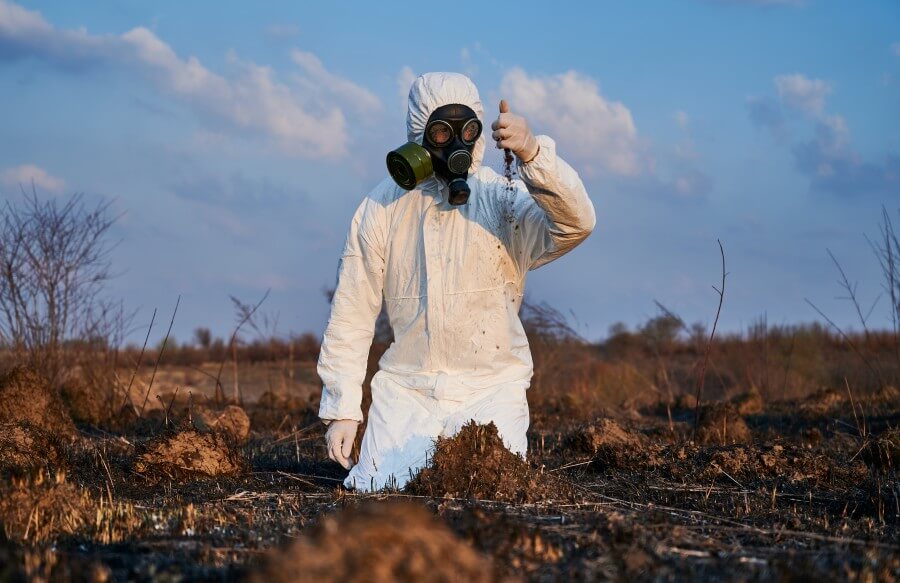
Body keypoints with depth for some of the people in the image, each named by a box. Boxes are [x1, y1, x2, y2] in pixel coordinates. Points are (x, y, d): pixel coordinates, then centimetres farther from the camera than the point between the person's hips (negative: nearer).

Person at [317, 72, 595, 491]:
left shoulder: (505, 200, -5)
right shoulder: (381, 208, 0)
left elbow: (576, 223, -26)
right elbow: (350, 316, 4)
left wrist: (532, 154, -42)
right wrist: (342, 410, 0)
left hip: (490, 390, -1)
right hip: (406, 389, 1)